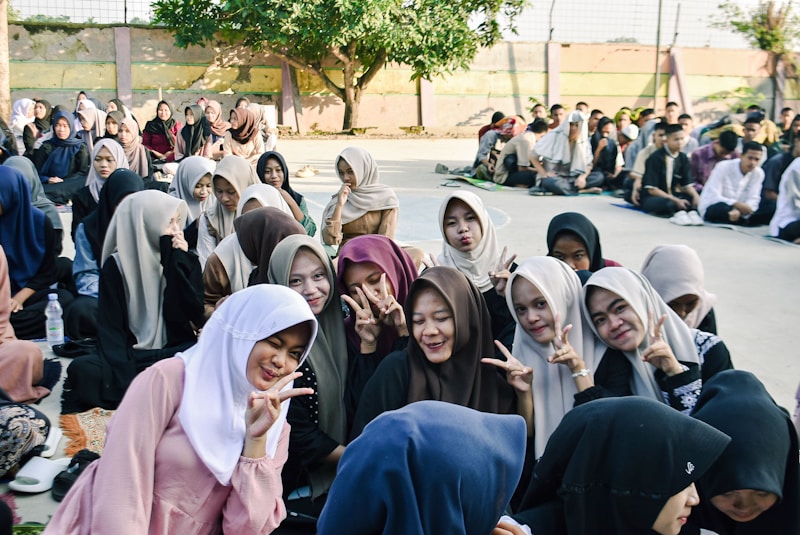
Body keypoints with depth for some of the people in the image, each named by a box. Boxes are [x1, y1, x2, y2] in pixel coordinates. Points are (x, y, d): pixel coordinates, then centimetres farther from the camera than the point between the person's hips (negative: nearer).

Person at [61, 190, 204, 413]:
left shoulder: (185, 260, 8)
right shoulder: (117, 265, 1)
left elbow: (194, 315, -4)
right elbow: (110, 328, -6)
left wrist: (178, 263, -9)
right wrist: (124, 382, -21)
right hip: (132, 356, -1)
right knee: (82, 370, -30)